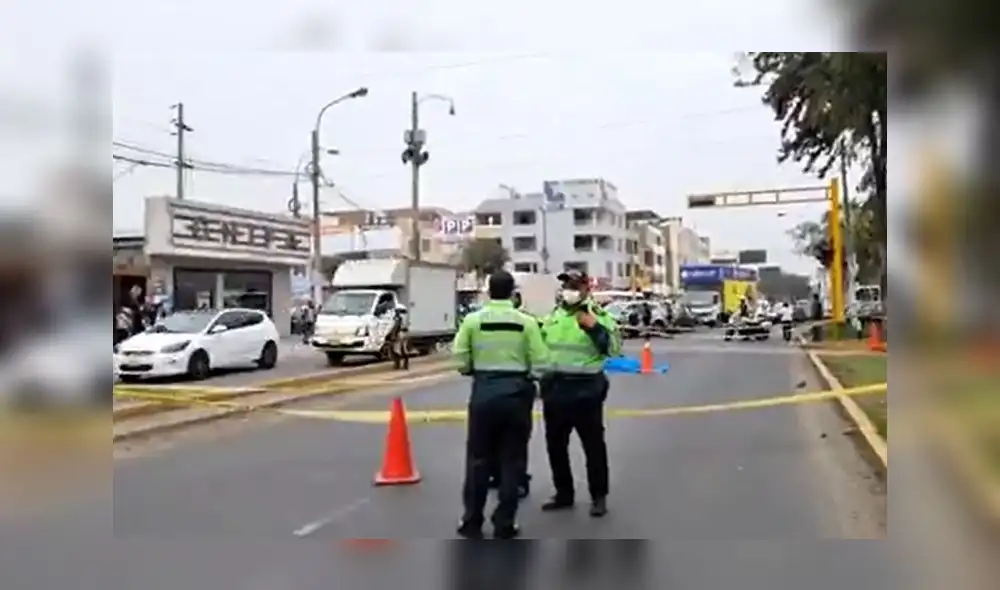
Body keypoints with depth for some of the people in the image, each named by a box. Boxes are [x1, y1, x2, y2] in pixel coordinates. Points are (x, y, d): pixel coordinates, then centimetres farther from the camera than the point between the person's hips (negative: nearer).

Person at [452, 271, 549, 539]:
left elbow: (460, 361, -2)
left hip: (483, 391, 1)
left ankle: (472, 522, 21)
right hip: (516, 392, 0)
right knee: (512, 461, 10)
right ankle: (504, 525, 15)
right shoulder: (526, 322, -5)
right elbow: (541, 364, -7)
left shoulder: (473, 320, -3)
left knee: (478, 459, 13)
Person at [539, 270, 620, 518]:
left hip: (586, 388, -5)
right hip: (555, 388, 6)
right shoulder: (553, 316, 12)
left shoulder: (598, 315, -5)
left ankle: (599, 496, 18)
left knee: (593, 445, 5)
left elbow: (614, 347, -14)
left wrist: (593, 327, -24)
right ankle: (564, 494, 28)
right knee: (555, 445, 13)